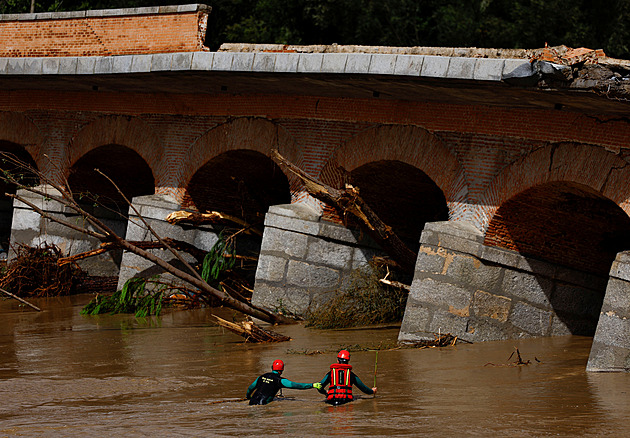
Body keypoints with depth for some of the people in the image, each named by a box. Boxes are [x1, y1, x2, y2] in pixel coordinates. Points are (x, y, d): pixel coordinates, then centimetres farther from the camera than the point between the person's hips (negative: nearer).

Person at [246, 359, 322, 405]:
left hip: (252, 402, 6)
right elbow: (295, 385, -4)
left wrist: (247, 396, 56)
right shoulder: (279, 380, 1)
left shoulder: (261, 377, 19)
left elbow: (251, 388, 34)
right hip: (262, 404, -6)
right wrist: (312, 385, -2)